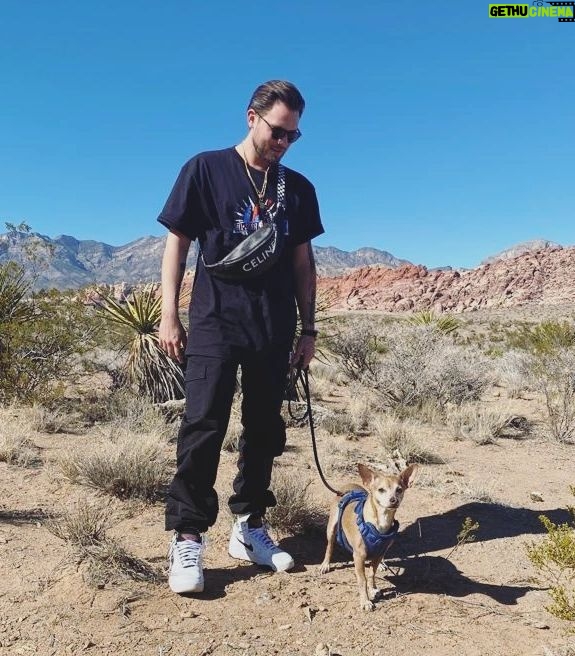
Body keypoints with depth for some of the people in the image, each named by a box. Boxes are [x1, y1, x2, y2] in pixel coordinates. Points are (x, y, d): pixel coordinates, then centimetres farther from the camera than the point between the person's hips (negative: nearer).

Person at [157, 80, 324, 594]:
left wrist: (308, 328, 11)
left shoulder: (298, 188, 13)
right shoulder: (206, 170, 3)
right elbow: (177, 242, 1)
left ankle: (249, 528, 22)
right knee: (203, 427, -8)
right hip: (215, 324, -4)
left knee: (265, 430, 8)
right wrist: (169, 316, -4)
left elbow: (304, 262, 14)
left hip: (275, 330, 4)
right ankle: (187, 539, 2)